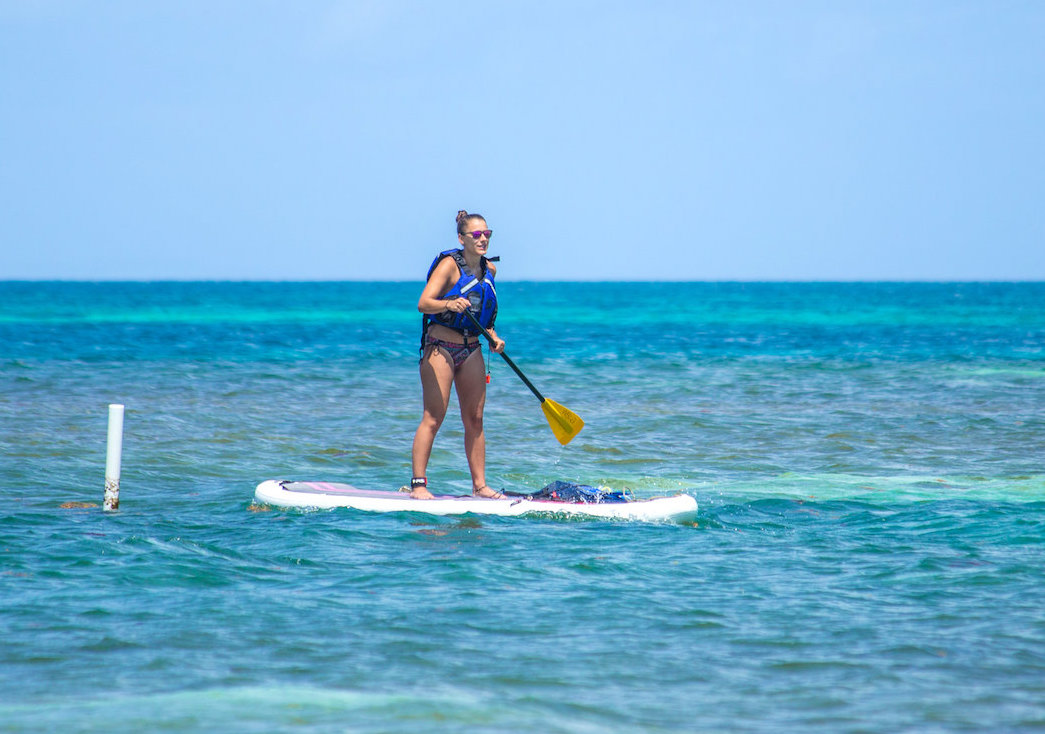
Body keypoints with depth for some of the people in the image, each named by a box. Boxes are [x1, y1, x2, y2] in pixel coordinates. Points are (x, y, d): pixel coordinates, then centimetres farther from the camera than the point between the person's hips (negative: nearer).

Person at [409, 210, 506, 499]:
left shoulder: (490, 270, 9)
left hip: (472, 350, 6)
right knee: (433, 418, -8)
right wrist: (448, 304, -40)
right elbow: (423, 304, -21)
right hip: (440, 346, -6)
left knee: (475, 420, 7)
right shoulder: (450, 264, -11)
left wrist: (493, 337, 7)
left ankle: (479, 485, 11)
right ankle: (418, 484, -6)